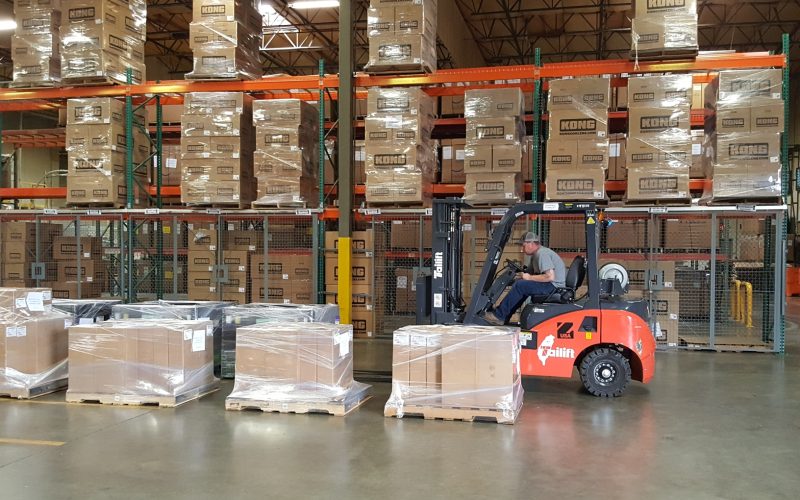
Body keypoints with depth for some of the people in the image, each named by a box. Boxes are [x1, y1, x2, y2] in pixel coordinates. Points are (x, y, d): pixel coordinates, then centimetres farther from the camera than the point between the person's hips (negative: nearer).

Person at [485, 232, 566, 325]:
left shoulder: (542, 254, -17)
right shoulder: (535, 255, 17)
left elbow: (550, 276, -26)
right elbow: (531, 272, 19)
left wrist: (529, 277, -16)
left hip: (554, 285, -11)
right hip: (550, 285, 11)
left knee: (520, 285, -18)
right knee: (519, 284, 7)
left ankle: (499, 316, -12)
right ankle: (504, 317, 4)